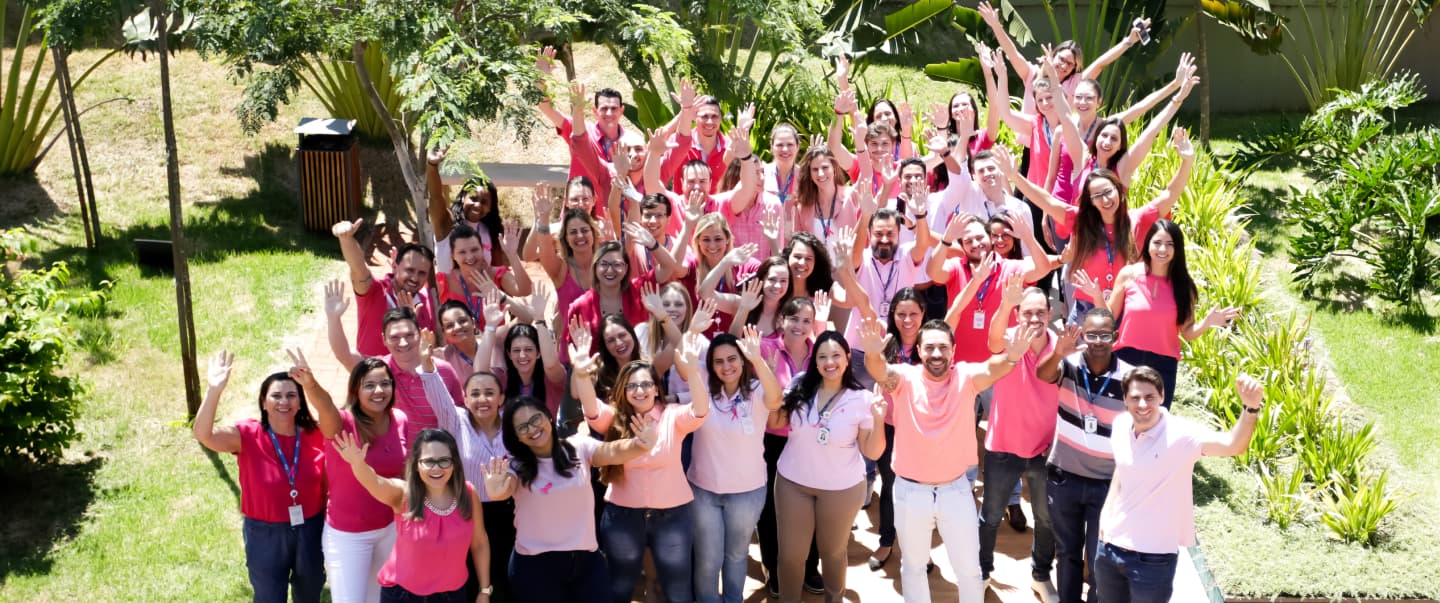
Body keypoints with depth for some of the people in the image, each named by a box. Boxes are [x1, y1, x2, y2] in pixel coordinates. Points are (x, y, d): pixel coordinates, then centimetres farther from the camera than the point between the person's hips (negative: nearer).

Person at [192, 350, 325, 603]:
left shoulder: (316, 435, -10)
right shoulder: (248, 436, -14)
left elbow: (328, 484, 1)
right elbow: (203, 434, -31)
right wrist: (214, 390, -44)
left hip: (311, 531, 2)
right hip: (266, 534, -2)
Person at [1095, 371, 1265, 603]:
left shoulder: (1180, 434, -20)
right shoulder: (1121, 425, -3)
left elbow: (1233, 445, -38)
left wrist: (1251, 409, -54)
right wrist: (1106, 511, 9)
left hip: (1152, 558, -5)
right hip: (1110, 548, 5)